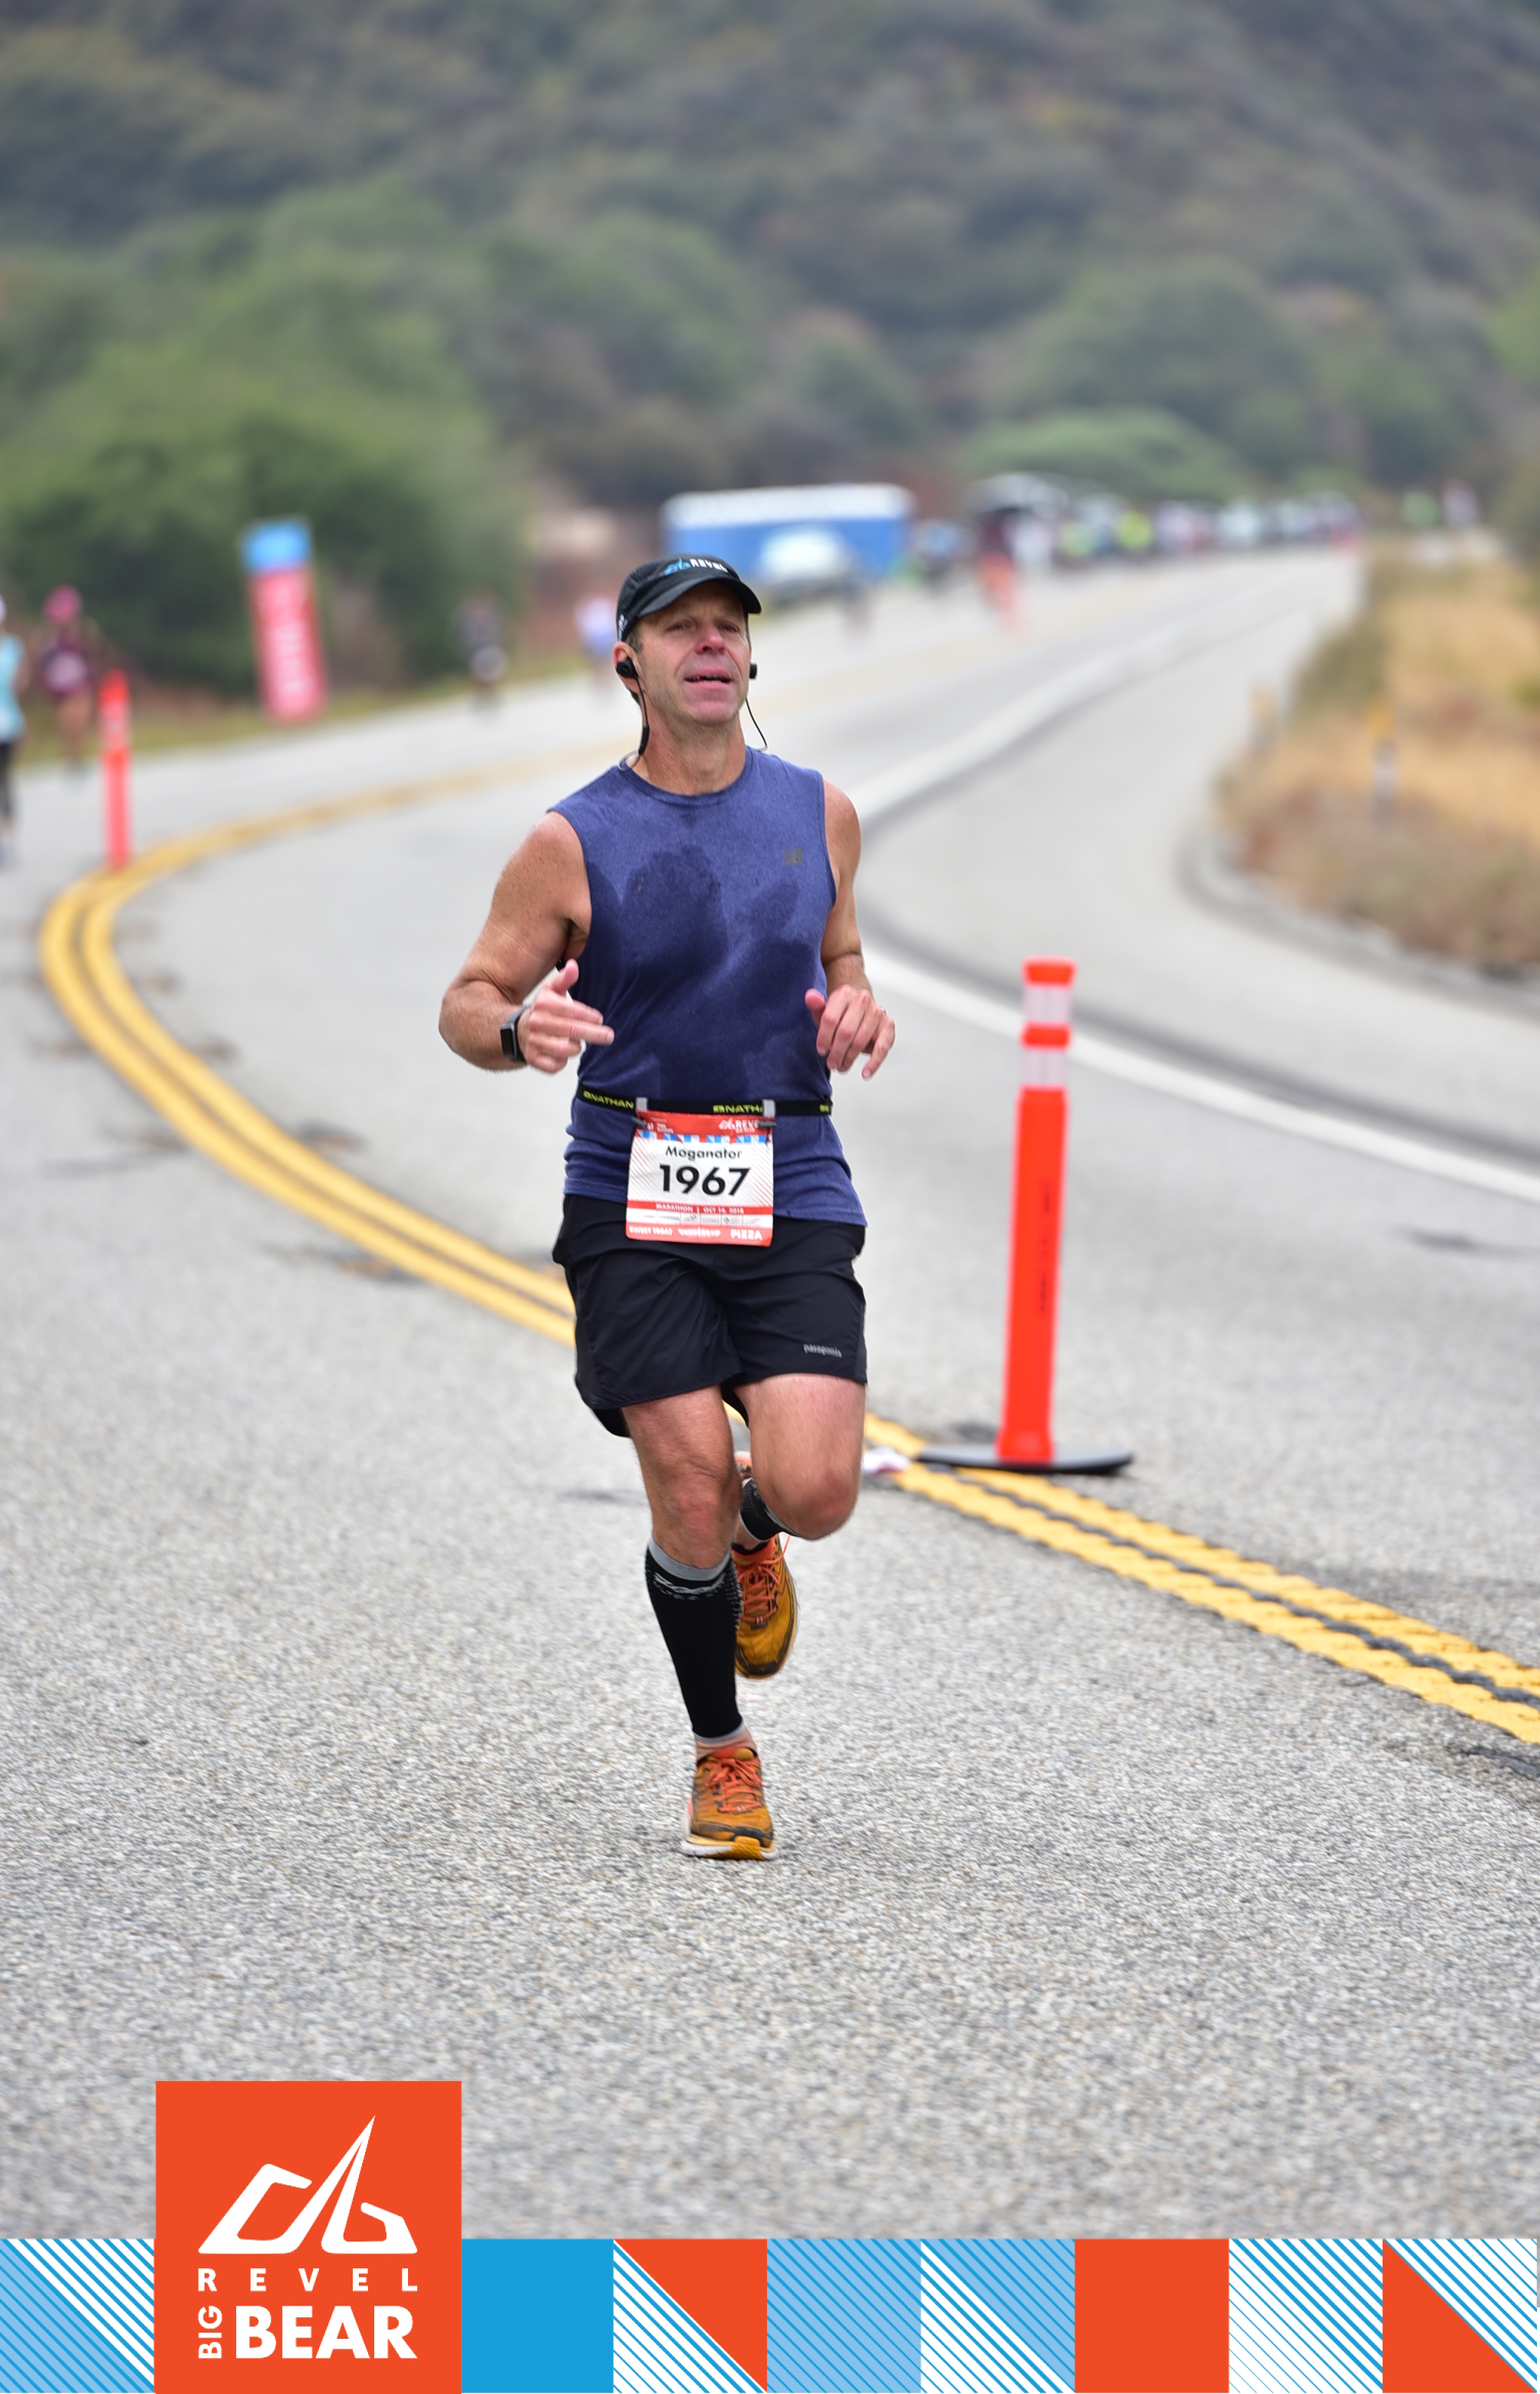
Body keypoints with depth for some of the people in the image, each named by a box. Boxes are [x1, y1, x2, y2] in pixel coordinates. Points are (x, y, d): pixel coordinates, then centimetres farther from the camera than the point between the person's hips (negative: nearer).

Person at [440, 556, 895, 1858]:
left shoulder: (818, 813, 8)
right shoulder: (574, 843, -2)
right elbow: (468, 1002, 3)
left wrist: (858, 1008, 0)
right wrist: (517, 1031, -21)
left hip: (790, 1190, 2)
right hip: (632, 1203, -2)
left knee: (814, 1487, -14)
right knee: (690, 1491, -8)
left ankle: (753, 1537, 25)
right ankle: (723, 1753, 15)